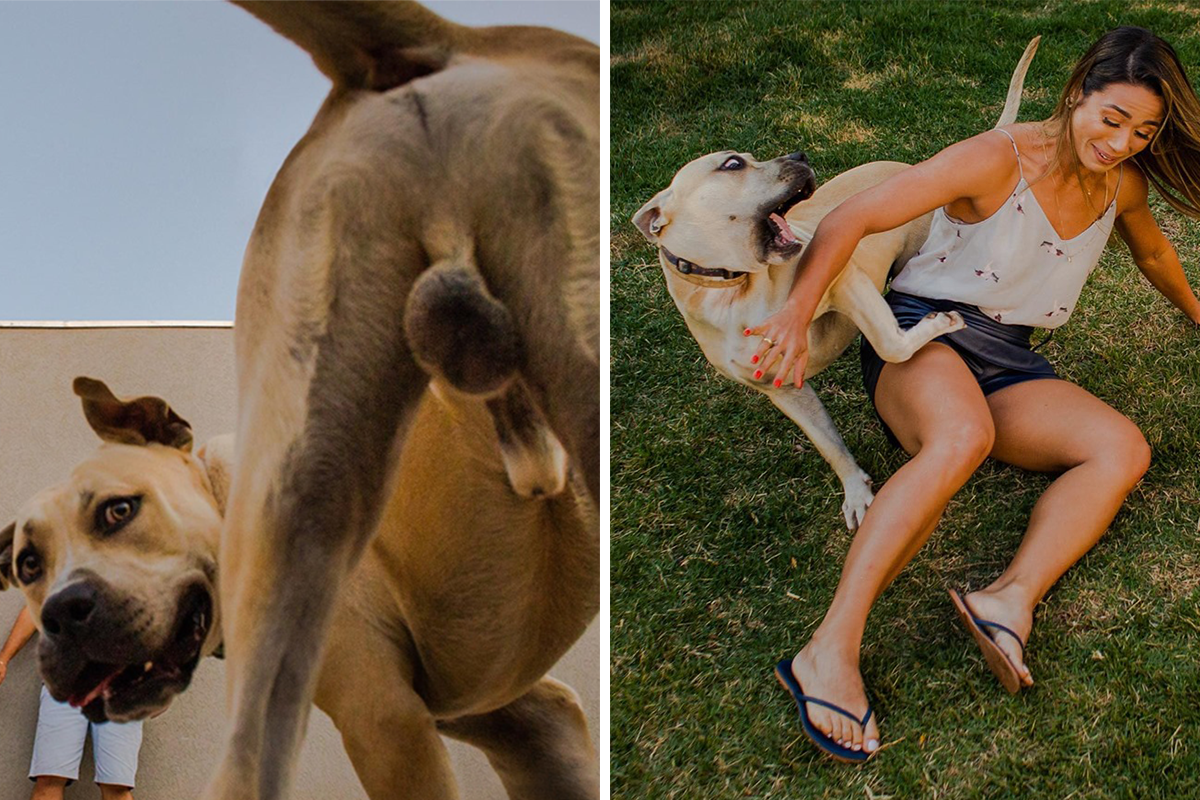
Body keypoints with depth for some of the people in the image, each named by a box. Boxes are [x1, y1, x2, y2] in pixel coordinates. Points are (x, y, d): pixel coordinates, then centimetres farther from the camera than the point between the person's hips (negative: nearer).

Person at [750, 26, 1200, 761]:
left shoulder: (1122, 184, 8)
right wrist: (799, 311, -32)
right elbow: (852, 219, -19)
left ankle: (1012, 598, -41)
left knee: (1124, 449, -20)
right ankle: (832, 651, -50)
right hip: (923, 333, -7)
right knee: (964, 435, -41)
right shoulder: (1000, 160, -14)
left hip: (1007, 363, 7)